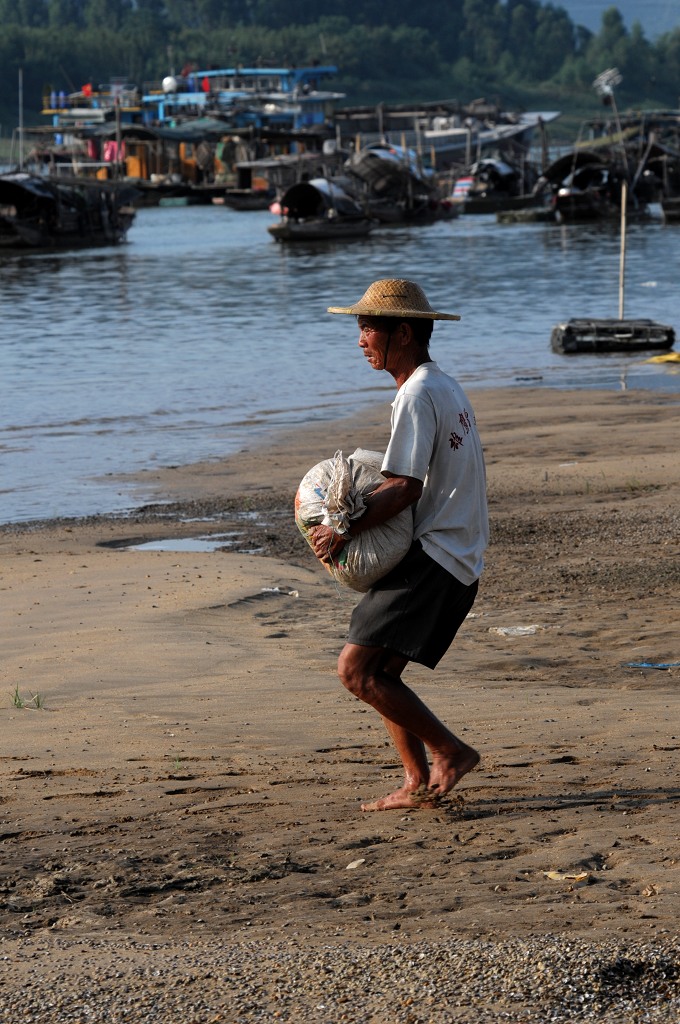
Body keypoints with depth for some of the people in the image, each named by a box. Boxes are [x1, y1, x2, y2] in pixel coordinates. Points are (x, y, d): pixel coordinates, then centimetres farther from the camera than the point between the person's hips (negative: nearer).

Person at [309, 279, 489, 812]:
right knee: (380, 671, 13)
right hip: (459, 559, 10)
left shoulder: (417, 395, -14)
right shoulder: (446, 386, 17)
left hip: (433, 557, -10)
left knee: (357, 668, -14)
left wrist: (342, 532, -17)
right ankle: (420, 783, 12)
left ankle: (451, 752, -10)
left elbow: (405, 489, -21)